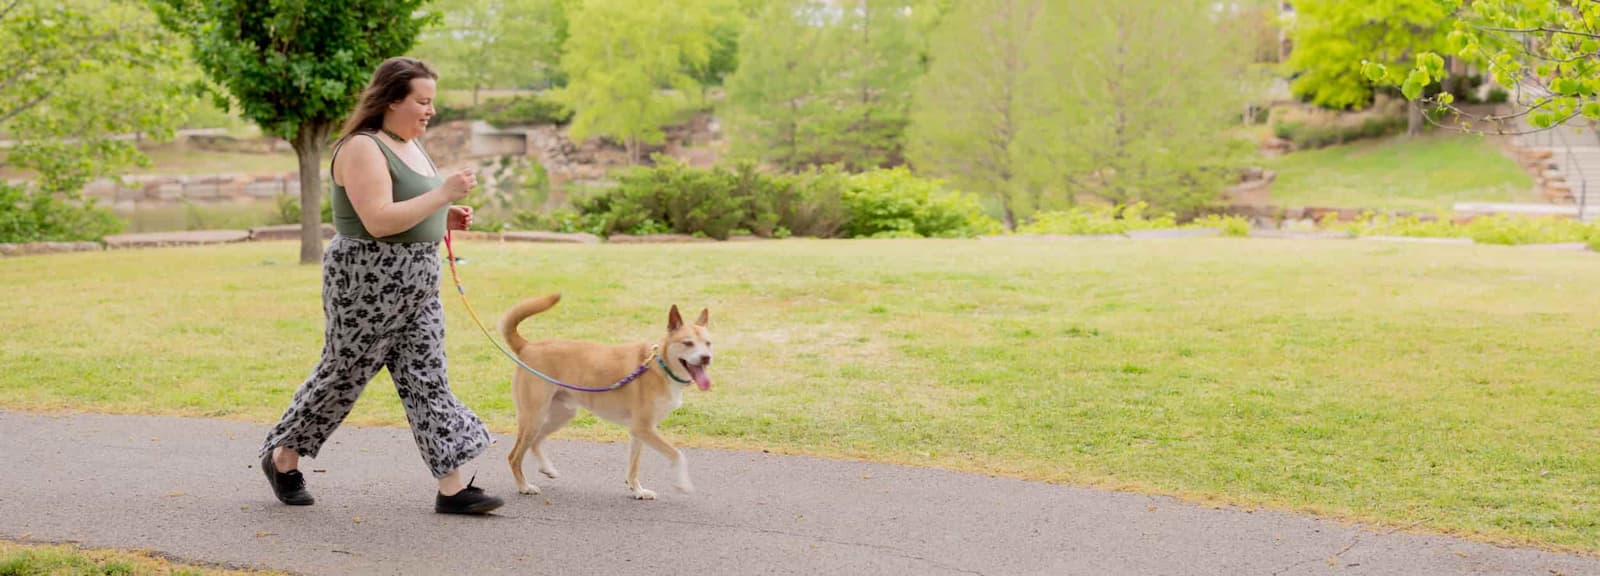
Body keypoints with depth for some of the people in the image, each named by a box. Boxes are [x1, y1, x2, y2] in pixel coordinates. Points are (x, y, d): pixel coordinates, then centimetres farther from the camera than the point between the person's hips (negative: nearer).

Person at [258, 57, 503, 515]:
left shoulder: (408, 146, 13)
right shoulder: (362, 148, -16)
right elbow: (378, 221, -25)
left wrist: (445, 219, 7)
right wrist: (443, 194, -26)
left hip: (416, 285, 9)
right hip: (367, 283, -8)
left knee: (427, 378, 2)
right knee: (342, 375, 5)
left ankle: (452, 488, 0)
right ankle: (282, 457, 26)